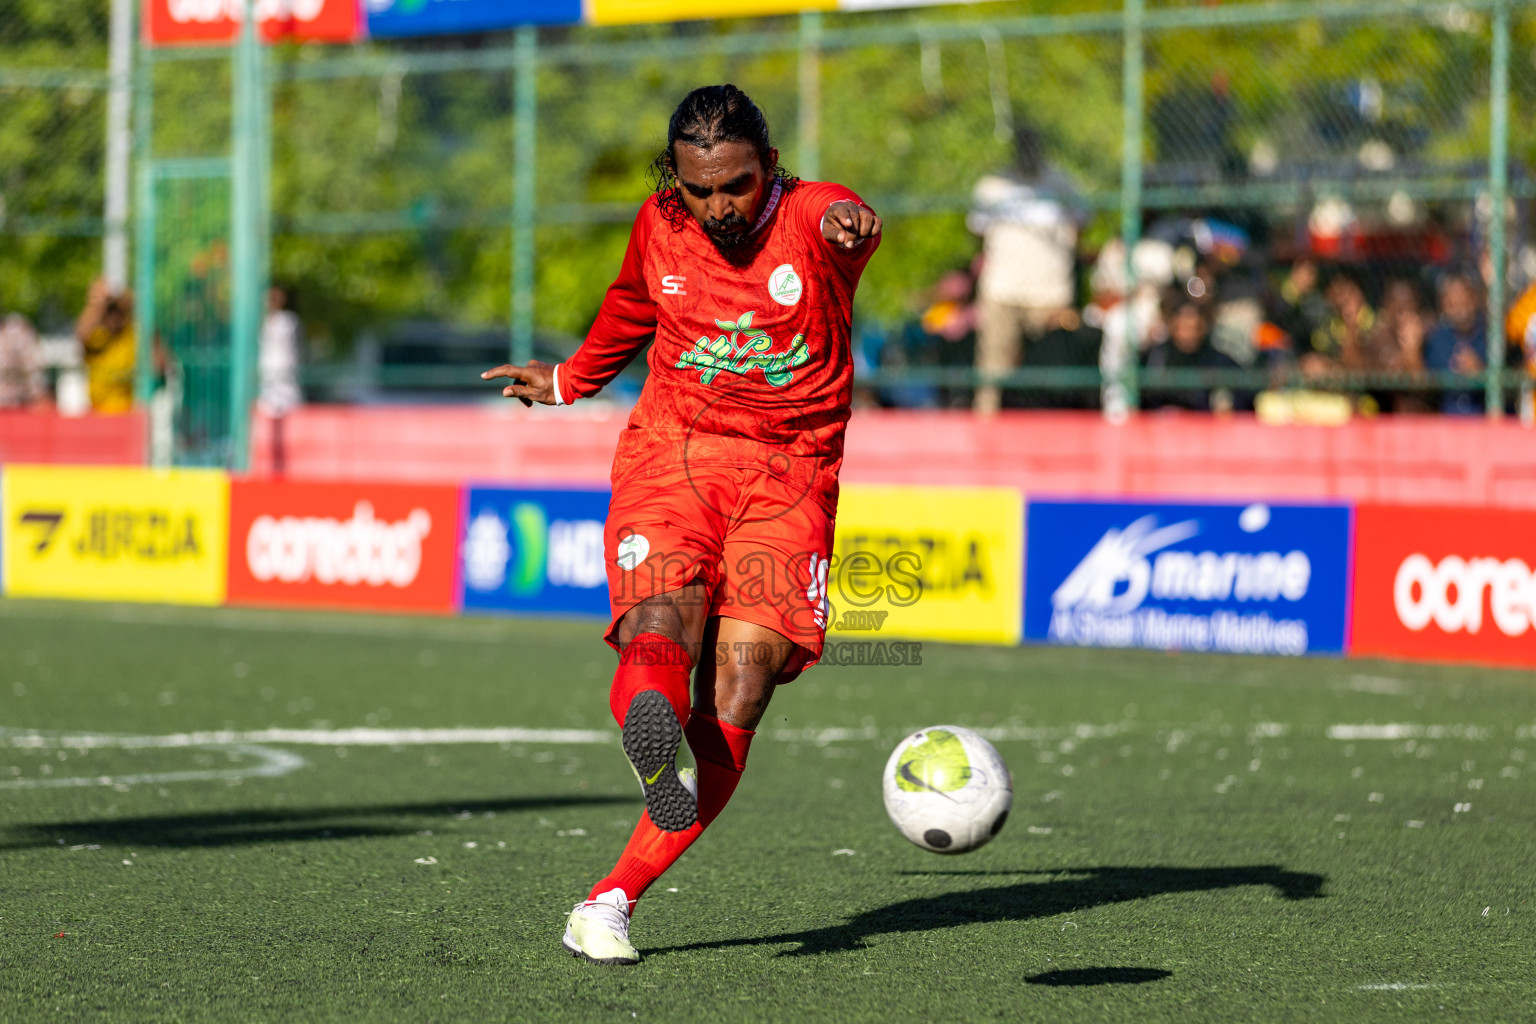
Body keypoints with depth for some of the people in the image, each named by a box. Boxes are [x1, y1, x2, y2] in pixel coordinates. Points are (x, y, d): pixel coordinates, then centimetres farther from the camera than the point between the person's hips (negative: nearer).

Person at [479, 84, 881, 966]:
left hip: (786, 477, -2)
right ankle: (651, 733, -60)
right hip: (670, 455, 2)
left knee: (740, 685, -15)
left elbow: (846, 221, -34)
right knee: (661, 629, -27)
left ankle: (612, 901, -13)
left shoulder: (810, 215, -8)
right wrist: (567, 383, 43)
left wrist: (849, 226, -59)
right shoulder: (659, 228, 5)